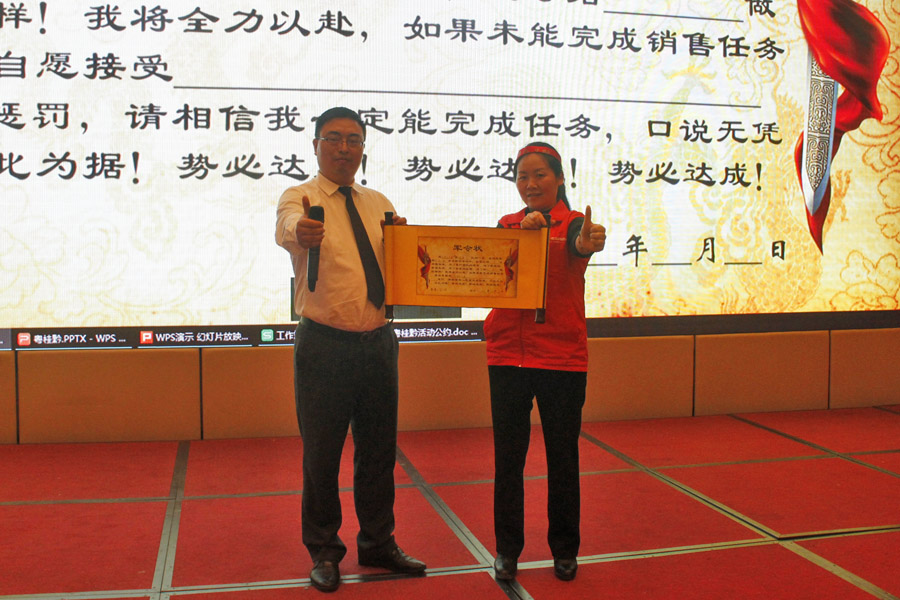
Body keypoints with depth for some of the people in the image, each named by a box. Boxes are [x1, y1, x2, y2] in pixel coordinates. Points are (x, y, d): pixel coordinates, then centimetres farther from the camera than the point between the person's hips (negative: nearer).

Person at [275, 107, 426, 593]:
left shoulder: (378, 205, 13)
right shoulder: (300, 198, -4)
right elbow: (288, 225, -28)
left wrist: (403, 238, -17)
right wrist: (300, 232, -52)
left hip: (378, 342, 5)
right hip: (324, 345, -5)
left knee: (379, 449, 14)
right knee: (321, 453, 4)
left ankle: (378, 543, 32)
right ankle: (323, 552, 24)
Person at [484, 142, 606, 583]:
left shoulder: (574, 224, -1)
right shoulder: (508, 224, 9)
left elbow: (577, 248, -24)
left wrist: (588, 245, -48)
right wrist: (523, 230, -28)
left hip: (562, 356, -2)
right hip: (507, 353, 3)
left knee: (563, 457, 7)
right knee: (507, 457, 7)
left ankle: (564, 550, 24)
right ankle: (507, 549, 21)